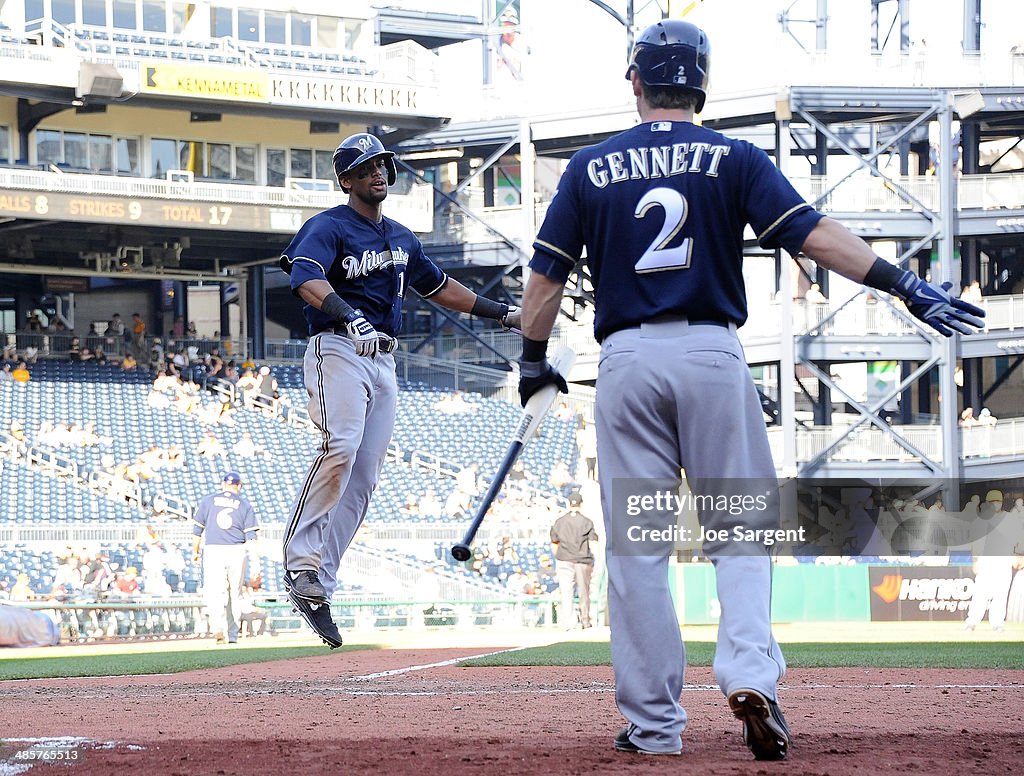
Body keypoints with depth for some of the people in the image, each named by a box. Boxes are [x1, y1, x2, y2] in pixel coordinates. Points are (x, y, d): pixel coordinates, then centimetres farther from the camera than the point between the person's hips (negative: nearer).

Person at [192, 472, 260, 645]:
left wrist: (195, 551, 18)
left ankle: (218, 626, -32)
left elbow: (197, 529, 7)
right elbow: (251, 535, 1)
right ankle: (232, 634, 16)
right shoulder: (244, 504, 7)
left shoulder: (208, 501, 8)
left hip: (213, 551, -1)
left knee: (215, 592, -9)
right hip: (237, 552, 1)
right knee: (235, 594, 12)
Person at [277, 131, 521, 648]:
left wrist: (501, 313, 33)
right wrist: (350, 317, -40)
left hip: (383, 361, 7)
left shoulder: (402, 238, 21)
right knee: (341, 447, -28)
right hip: (338, 349, -7)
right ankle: (301, 563, -26)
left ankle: (318, 586, -3)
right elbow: (307, 280, -23)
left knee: (364, 476, -2)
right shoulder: (328, 227, -3)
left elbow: (439, 287, 34)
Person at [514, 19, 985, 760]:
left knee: (637, 546, 5)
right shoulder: (733, 159, 2)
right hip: (712, 354, -1)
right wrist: (906, 286, -12)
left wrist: (534, 359, 19)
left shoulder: (591, 168, 6)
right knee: (740, 528, 7)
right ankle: (750, 673, -16)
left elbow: (547, 274, 6)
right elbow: (812, 232, -9)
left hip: (627, 359, 1)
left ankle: (653, 722, 4)